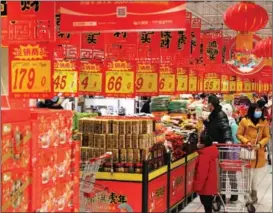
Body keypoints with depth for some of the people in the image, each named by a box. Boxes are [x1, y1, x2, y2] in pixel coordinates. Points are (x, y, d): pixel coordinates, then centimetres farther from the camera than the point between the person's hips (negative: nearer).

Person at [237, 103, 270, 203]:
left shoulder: (264, 122, 1)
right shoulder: (244, 121, -6)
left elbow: (267, 137, 2)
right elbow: (239, 134, -1)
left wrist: (260, 144, -15)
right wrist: (247, 142, -16)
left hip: (259, 152, 3)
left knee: (256, 174, 14)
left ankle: (254, 193, 31)